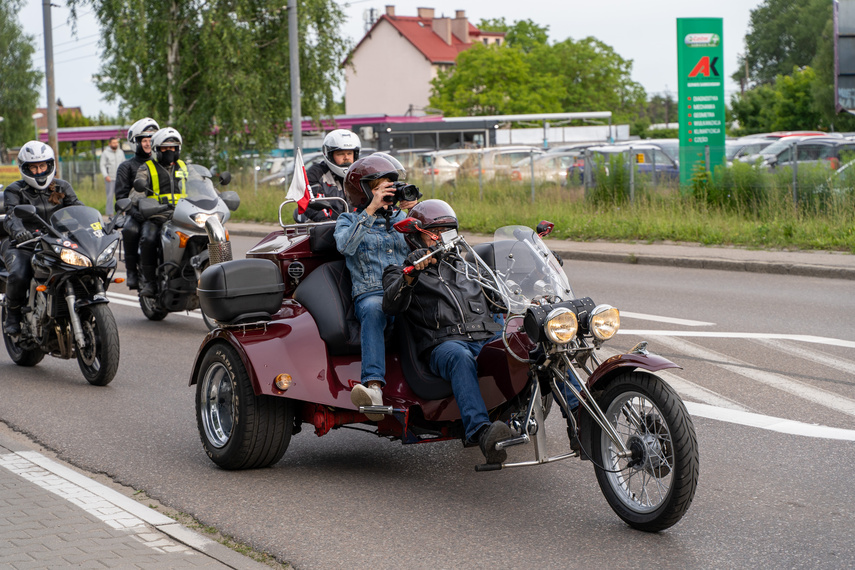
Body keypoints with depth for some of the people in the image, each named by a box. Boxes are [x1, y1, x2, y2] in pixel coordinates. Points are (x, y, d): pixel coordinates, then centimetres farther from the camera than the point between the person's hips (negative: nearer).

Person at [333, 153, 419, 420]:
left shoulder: (402, 219, 27)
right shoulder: (349, 220, 16)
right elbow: (346, 245, -7)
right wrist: (370, 211, -13)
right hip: (370, 293, -3)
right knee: (373, 309, -40)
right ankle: (374, 387, -54)